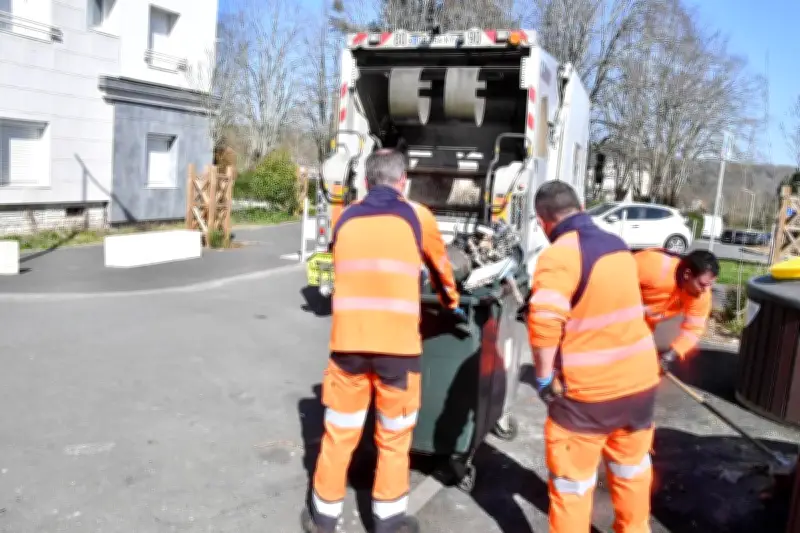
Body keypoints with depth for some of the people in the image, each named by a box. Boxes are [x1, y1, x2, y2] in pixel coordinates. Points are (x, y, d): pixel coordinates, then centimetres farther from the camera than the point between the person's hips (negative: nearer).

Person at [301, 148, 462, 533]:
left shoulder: (345, 219, 13)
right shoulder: (417, 217, 6)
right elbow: (440, 268, 22)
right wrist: (452, 304, 42)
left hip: (348, 341, 2)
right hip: (397, 343, -2)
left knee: (339, 432, 16)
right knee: (394, 437, 14)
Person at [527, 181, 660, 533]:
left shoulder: (559, 255, -17)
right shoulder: (617, 246, 6)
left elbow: (543, 321, -30)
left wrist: (544, 376, -17)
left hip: (590, 389, -7)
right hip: (641, 378, 7)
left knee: (572, 478, 11)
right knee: (632, 466, 26)